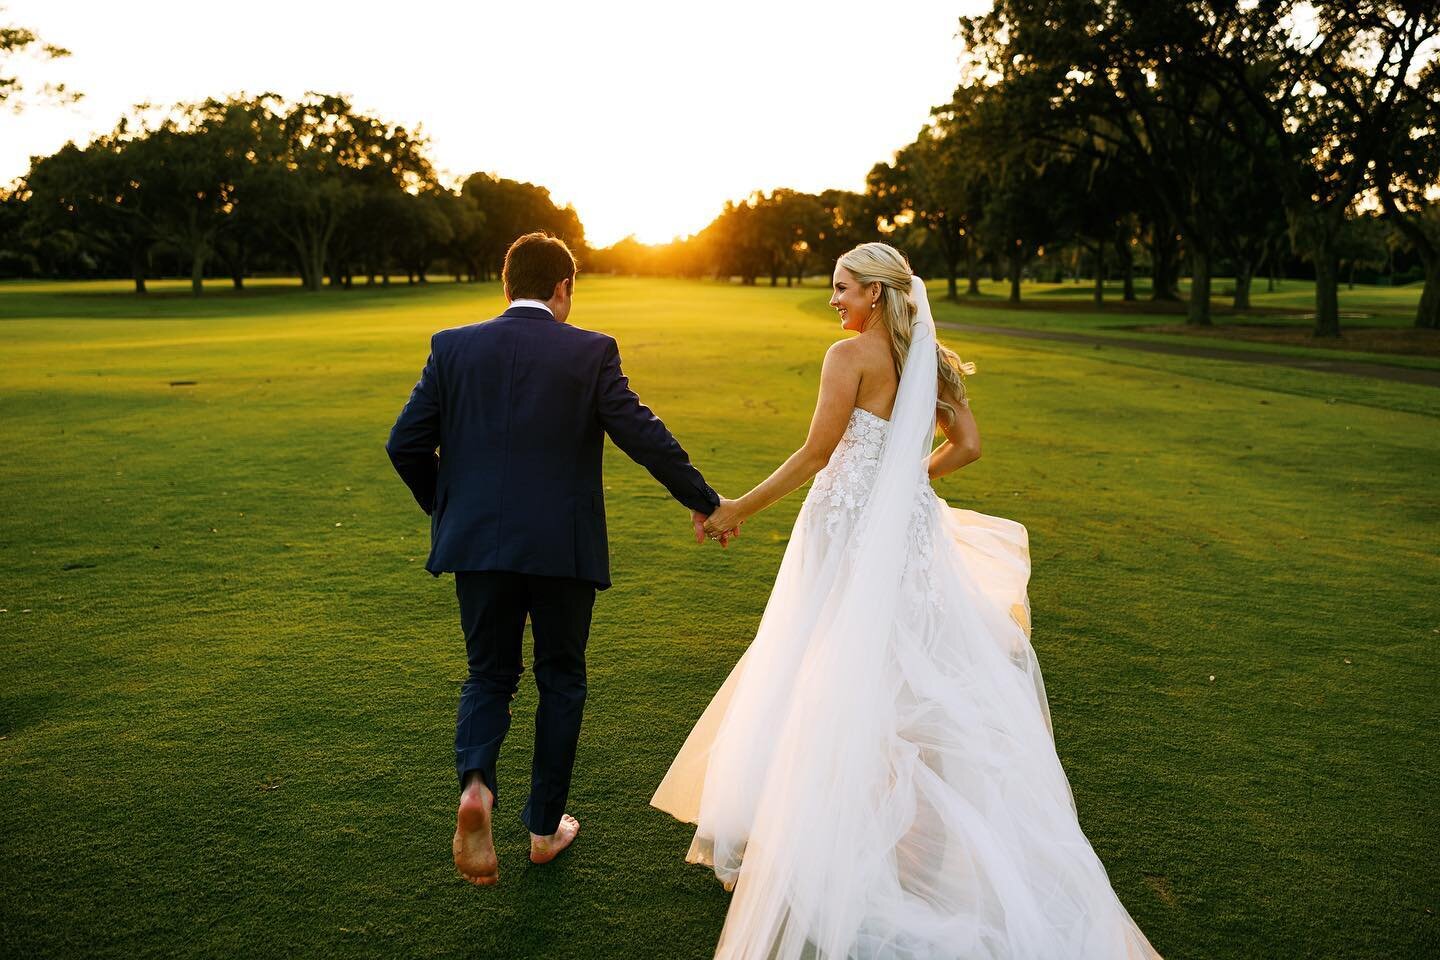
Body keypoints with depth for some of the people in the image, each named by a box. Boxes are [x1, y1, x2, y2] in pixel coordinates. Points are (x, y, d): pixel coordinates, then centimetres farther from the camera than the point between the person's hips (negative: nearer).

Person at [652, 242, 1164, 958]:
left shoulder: (852, 354, -12)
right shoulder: (930, 360, 8)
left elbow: (816, 453, -14)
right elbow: (967, 447, 9)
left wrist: (740, 508, -6)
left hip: (850, 532, -7)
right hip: (911, 534, 7)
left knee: (831, 685, 3)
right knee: (911, 677, 15)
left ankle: (814, 852, 15)